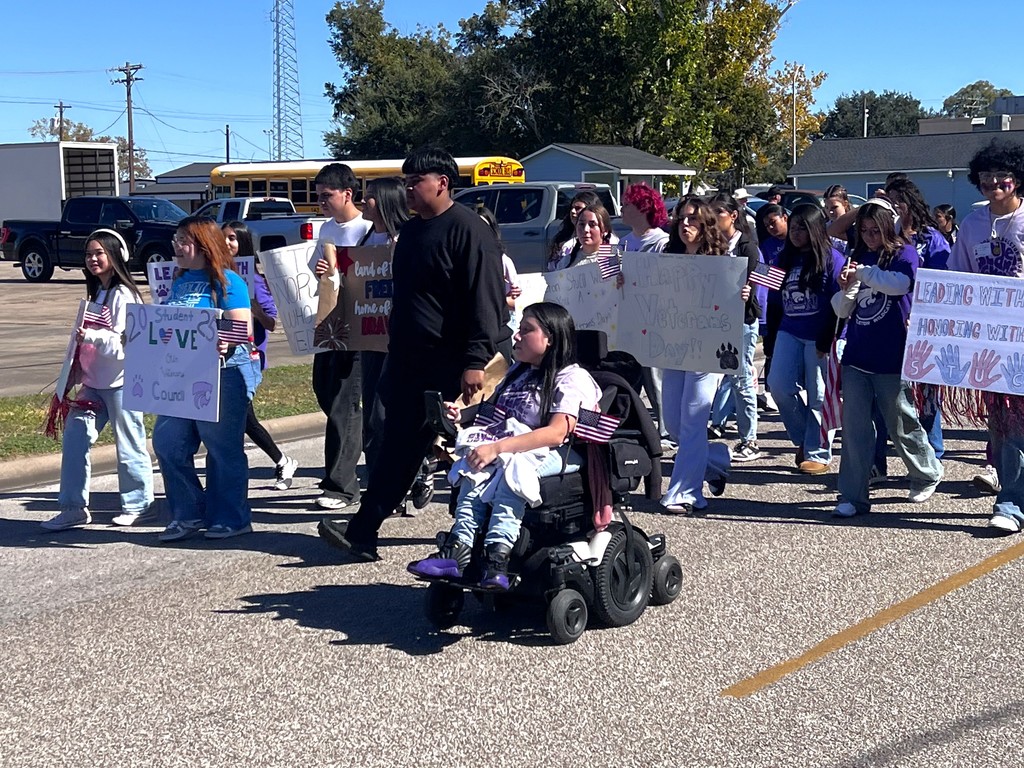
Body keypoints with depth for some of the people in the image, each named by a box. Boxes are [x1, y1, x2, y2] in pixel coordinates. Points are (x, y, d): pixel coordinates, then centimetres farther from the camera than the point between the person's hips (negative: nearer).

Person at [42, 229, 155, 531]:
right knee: (74, 438, 2)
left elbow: (124, 343, -21)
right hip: (94, 382, 9)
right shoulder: (96, 293, 16)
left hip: (121, 382, -9)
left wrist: (91, 336, -34)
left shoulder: (123, 295, -13)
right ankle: (73, 508, 7)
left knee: (129, 445, 2)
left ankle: (139, 505, 15)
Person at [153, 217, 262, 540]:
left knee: (223, 449, 1)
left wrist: (224, 343, -35)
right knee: (167, 443, 6)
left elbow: (243, 329, -16)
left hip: (222, 372, -8)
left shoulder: (226, 281, -9)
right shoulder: (180, 281, 14)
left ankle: (232, 519, 14)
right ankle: (188, 514, 18)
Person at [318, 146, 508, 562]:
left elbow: (484, 300, -18)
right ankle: (362, 532, 7)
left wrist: (475, 360, -23)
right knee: (398, 445, 7)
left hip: (449, 365, -8)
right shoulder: (411, 231, 16)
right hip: (408, 362, 8)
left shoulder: (468, 229, -12)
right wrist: (395, 354, 21)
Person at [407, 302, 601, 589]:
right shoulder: (517, 372, 21)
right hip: (509, 448, 7)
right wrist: (463, 416, 5)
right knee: (475, 464, -25)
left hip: (559, 455, -7)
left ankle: (498, 553, -45)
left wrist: (498, 448, -28)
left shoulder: (573, 378, -7)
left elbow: (556, 433, -21)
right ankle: (459, 547, -37)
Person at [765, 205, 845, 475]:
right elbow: (776, 297, 17)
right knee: (779, 384, -8)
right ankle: (803, 438, 12)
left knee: (818, 396, 0)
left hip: (819, 337, -5)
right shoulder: (785, 259, 13)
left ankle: (817, 453, 11)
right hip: (789, 332, 6)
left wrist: (827, 341, -14)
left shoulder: (831, 258, -6)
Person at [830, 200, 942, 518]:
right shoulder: (857, 257, 12)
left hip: (891, 358, -4)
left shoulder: (904, 254, -2)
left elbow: (900, 283, -26)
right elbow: (842, 310, 11)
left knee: (901, 424, 9)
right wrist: (847, 288, -9)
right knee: (854, 427, -1)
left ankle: (928, 474, 34)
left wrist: (863, 273, -18)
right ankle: (852, 498, 2)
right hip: (856, 357, 4)